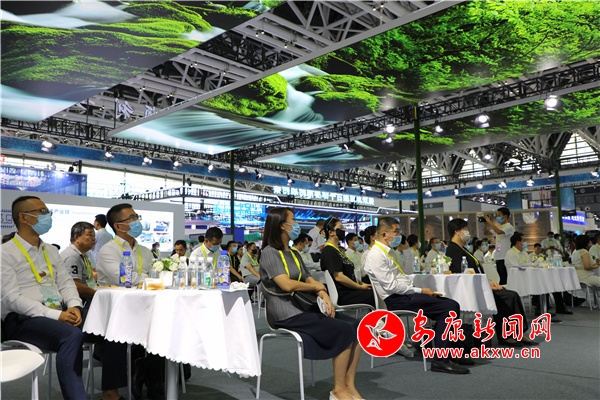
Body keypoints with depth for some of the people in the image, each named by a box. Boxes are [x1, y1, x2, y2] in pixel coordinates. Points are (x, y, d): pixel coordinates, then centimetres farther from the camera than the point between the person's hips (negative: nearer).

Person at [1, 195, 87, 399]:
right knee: (72, 335, -35)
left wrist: (74, 306, -9)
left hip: (59, 314, 6)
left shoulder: (51, 250, 17)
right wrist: (55, 315, -21)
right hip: (23, 319, -6)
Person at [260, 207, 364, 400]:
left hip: (304, 307, 8)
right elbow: (287, 285, -21)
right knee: (344, 331, -19)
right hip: (287, 313, -8)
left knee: (356, 327, -8)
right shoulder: (270, 252, -9)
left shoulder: (293, 254, 18)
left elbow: (310, 280, 12)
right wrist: (317, 286, -6)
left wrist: (324, 296, -9)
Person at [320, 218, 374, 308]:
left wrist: (361, 283, 7)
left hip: (349, 290, 10)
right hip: (342, 295, -10)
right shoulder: (329, 251, -12)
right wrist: (360, 287, -12)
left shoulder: (337, 250, 19)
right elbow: (339, 277, -20)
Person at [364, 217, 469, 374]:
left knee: (451, 305, -1)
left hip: (405, 295, 9)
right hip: (397, 300, -9)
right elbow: (391, 286, -19)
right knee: (449, 308, -18)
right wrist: (420, 291, -13)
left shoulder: (386, 252, 19)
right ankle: (440, 360, -14)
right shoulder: (376, 255, -13)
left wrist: (420, 290, 5)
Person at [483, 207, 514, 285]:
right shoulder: (498, 227, 15)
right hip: (498, 257, 8)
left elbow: (499, 232, -27)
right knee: (501, 279, 12)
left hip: (505, 257, -8)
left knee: (505, 280, -6)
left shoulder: (509, 227, -8)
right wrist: (485, 223, 9)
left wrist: (490, 222, -20)